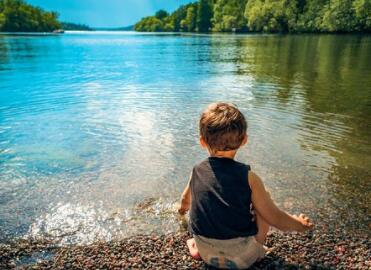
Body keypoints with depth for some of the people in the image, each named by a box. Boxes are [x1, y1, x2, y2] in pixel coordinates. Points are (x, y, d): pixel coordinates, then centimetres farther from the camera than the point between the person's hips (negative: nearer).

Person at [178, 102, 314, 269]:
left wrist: (183, 207, 42)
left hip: (207, 254, 3)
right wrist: (300, 224, 12)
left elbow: (186, 199, 16)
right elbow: (275, 219, -10)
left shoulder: (197, 172, -6)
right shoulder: (248, 177, -17)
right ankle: (257, 249, 13)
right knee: (263, 200, 11)